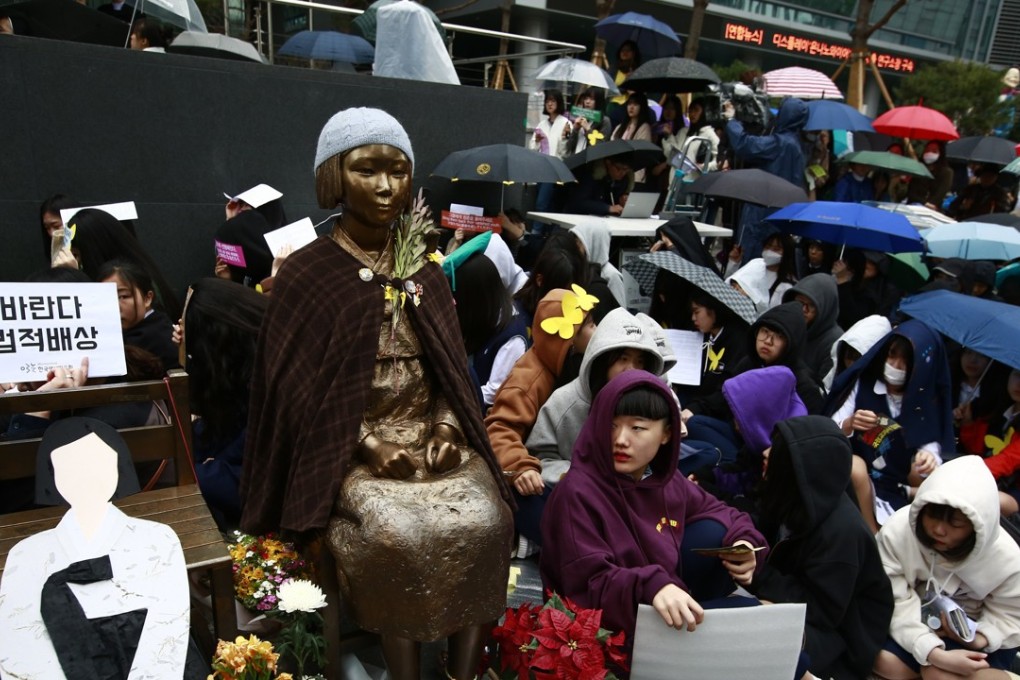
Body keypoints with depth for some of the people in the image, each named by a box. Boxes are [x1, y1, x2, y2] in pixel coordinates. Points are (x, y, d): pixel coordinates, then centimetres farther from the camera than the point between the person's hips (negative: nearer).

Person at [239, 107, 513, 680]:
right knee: (400, 535, -29)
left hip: (433, 436, 4)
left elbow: (452, 369, 11)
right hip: (354, 450, -3)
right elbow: (300, 389, -5)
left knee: (483, 521, -22)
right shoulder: (308, 274, -4)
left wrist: (446, 429, -6)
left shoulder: (425, 272, 9)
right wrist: (375, 445, -13)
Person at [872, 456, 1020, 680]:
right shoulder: (896, 532, -26)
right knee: (883, 660, -23)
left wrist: (979, 638, -29)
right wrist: (933, 653, -38)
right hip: (917, 617, 0)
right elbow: (897, 602, -25)